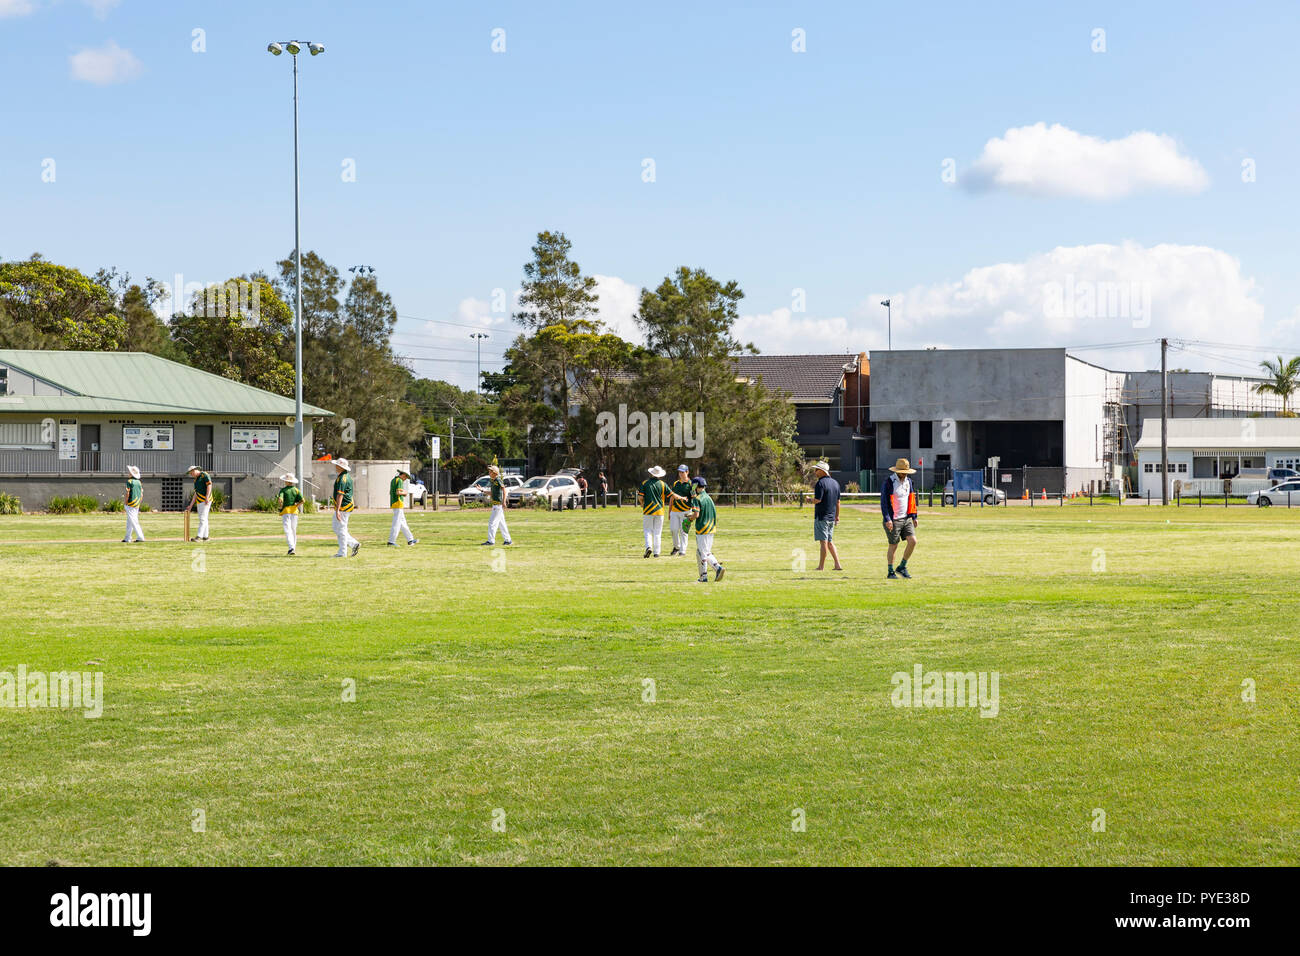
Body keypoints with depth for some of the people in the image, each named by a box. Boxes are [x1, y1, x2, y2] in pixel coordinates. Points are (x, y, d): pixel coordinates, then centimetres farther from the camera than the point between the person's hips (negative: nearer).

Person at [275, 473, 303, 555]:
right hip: (294, 511, 4)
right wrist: (296, 506, 6)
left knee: (288, 530, -9)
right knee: (294, 530, 14)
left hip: (285, 511, -4)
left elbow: (280, 499, -19)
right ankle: (294, 548, 18)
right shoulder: (296, 490, 5)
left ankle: (291, 548, -24)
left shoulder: (283, 490, -3)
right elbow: (302, 500, -7)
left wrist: (281, 506, -1)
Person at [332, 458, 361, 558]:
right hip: (347, 506, 10)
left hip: (343, 507, -10)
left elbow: (340, 495, -25)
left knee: (341, 529, -4)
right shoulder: (347, 476, 14)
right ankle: (354, 544, 14)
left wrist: (337, 510, -30)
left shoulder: (342, 479, -19)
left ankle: (342, 553, 1)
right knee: (337, 529, 15)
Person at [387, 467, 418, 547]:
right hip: (398, 504, -10)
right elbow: (398, 492, -25)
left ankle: (410, 540, 17)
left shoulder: (393, 480, 17)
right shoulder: (400, 481, -13)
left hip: (393, 504, 10)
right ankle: (391, 541, -10)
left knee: (403, 522, 13)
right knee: (396, 523, -8)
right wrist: (404, 493, -5)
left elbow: (390, 493, 24)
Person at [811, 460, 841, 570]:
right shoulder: (835, 483, 12)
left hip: (821, 517, -8)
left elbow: (817, 500, -21)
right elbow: (838, 502, 16)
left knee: (823, 542, -4)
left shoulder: (820, 483, -14)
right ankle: (837, 564, 9)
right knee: (830, 542, 14)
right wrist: (837, 516, 21)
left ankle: (821, 566, 1)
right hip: (831, 517, 8)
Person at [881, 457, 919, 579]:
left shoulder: (908, 481, 10)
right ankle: (891, 572, 11)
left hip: (906, 519, 6)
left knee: (913, 541, -5)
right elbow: (884, 502, -14)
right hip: (893, 520, -6)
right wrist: (887, 520, -21)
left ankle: (902, 567, 10)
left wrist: (913, 517, 14)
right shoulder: (889, 482, -11)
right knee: (893, 546, 0)